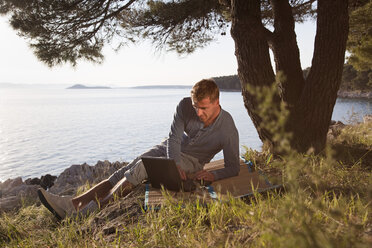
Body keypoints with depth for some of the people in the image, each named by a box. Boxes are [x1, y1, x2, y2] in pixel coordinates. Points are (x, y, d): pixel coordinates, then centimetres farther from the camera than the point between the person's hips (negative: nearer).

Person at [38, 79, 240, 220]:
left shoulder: (228, 129, -23)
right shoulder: (185, 106, -16)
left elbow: (233, 168, -13)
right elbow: (174, 138, -14)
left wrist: (212, 175, -31)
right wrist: (175, 163, -30)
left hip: (191, 160, -5)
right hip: (169, 149, 5)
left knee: (140, 168, -28)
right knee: (122, 173, -10)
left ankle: (89, 212, -28)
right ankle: (73, 203, -14)